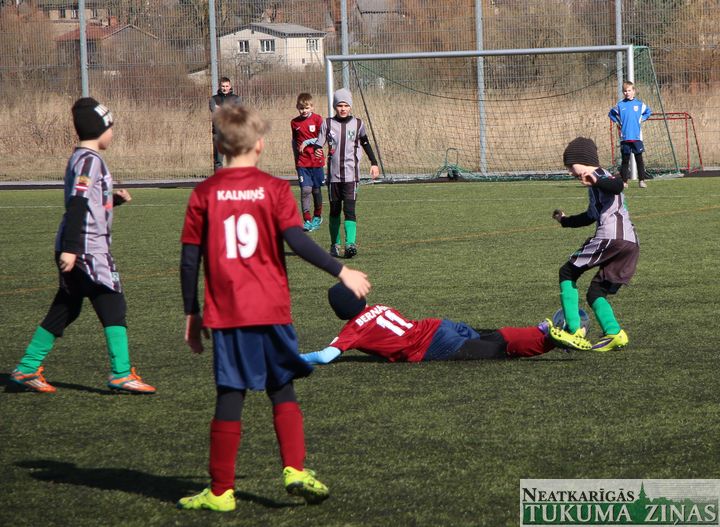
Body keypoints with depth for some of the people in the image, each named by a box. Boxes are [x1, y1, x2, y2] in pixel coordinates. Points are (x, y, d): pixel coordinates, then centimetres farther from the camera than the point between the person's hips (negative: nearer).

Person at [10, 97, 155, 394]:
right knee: (113, 305, -8)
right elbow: (77, 205, -22)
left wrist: (114, 198, 13)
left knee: (64, 310, 13)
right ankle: (121, 374, -9)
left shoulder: (80, 158, 17)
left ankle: (27, 369, 16)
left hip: (76, 249, 10)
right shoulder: (90, 160, -14)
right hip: (86, 250, -10)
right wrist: (70, 248, -27)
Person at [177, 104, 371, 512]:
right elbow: (296, 240, -12)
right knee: (282, 391, 13)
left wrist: (191, 314, 10)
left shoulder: (205, 194, 2)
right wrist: (341, 271, -4)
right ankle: (295, 469, -2)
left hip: (226, 313, 1)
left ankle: (221, 491, 6)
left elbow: (190, 259, 3)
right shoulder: (274, 188, -2)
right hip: (271, 310, -1)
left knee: (230, 398, 5)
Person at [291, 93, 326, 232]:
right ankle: (307, 220, -10)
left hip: (316, 160, -1)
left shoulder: (317, 119, -2)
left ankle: (317, 217, 27)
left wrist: (307, 142, -13)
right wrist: (295, 158, 18)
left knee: (316, 189, 8)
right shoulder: (294, 122, 6)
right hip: (302, 162, 1)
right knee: (305, 189, -10)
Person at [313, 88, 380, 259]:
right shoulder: (328, 124, 4)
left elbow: (365, 144, 19)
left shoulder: (357, 124, 6)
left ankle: (350, 243, -23)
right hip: (333, 174, 1)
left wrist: (374, 163, 21)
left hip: (351, 175, -1)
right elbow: (319, 144, 0)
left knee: (349, 209, -13)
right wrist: (317, 151, -23)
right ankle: (334, 245, 21)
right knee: (334, 210, 9)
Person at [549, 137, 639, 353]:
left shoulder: (601, 176, 1)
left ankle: (574, 331, -9)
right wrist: (565, 220, 58)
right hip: (631, 243, 9)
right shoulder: (595, 182, 30)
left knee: (568, 272, 2)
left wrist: (596, 182, -44)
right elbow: (590, 217, 45)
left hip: (610, 236, -9)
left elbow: (617, 185, -25)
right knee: (595, 292, 13)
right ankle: (614, 333, -9)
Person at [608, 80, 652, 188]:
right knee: (625, 160, 3)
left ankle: (642, 180, 4)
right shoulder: (620, 105, 3)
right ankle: (624, 181, 8)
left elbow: (648, 112, 19)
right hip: (625, 137, 0)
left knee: (639, 159, 0)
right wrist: (617, 122, 7)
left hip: (637, 136, 0)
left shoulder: (639, 104, 3)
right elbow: (611, 114, 17)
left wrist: (641, 119, 8)